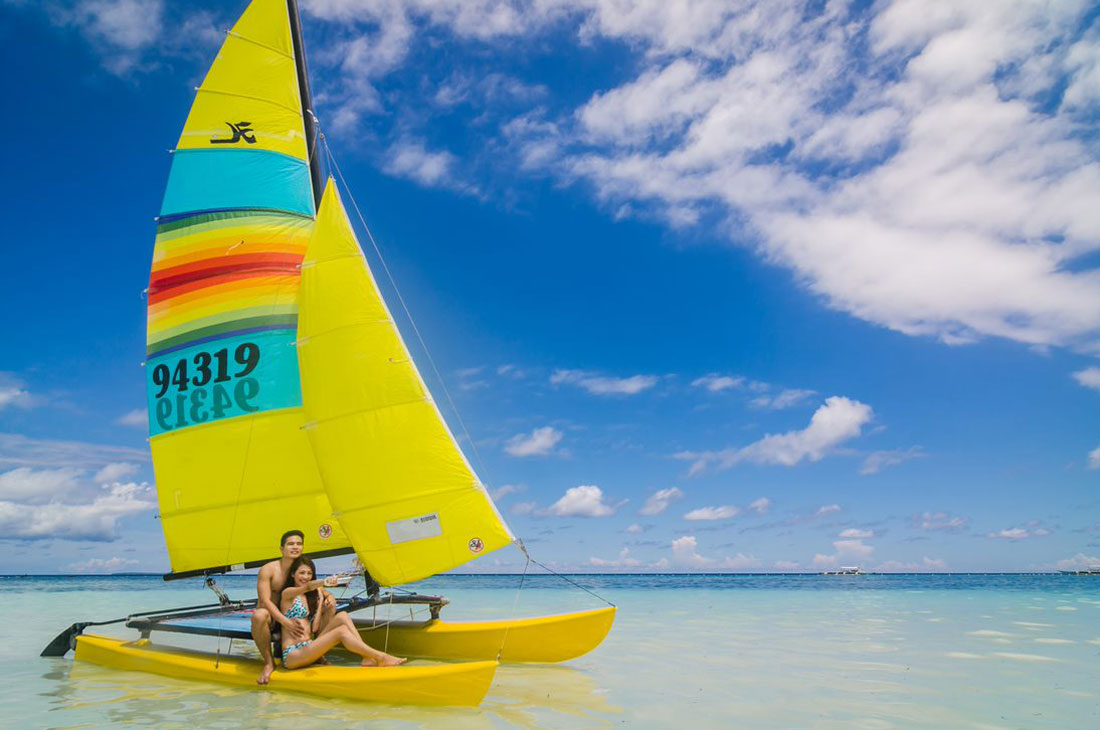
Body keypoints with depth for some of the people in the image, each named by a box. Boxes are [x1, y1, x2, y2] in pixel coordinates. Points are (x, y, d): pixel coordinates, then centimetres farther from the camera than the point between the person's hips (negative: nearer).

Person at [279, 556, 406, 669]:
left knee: (342, 616, -12)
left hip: (308, 647, 7)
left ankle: (368, 658, -23)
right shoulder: (287, 593, -3)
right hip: (292, 655, -7)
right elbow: (307, 587, -26)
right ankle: (380, 658, -25)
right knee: (341, 631, -24)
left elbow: (314, 629, 10)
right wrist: (324, 582, -47)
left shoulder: (312, 595, 19)